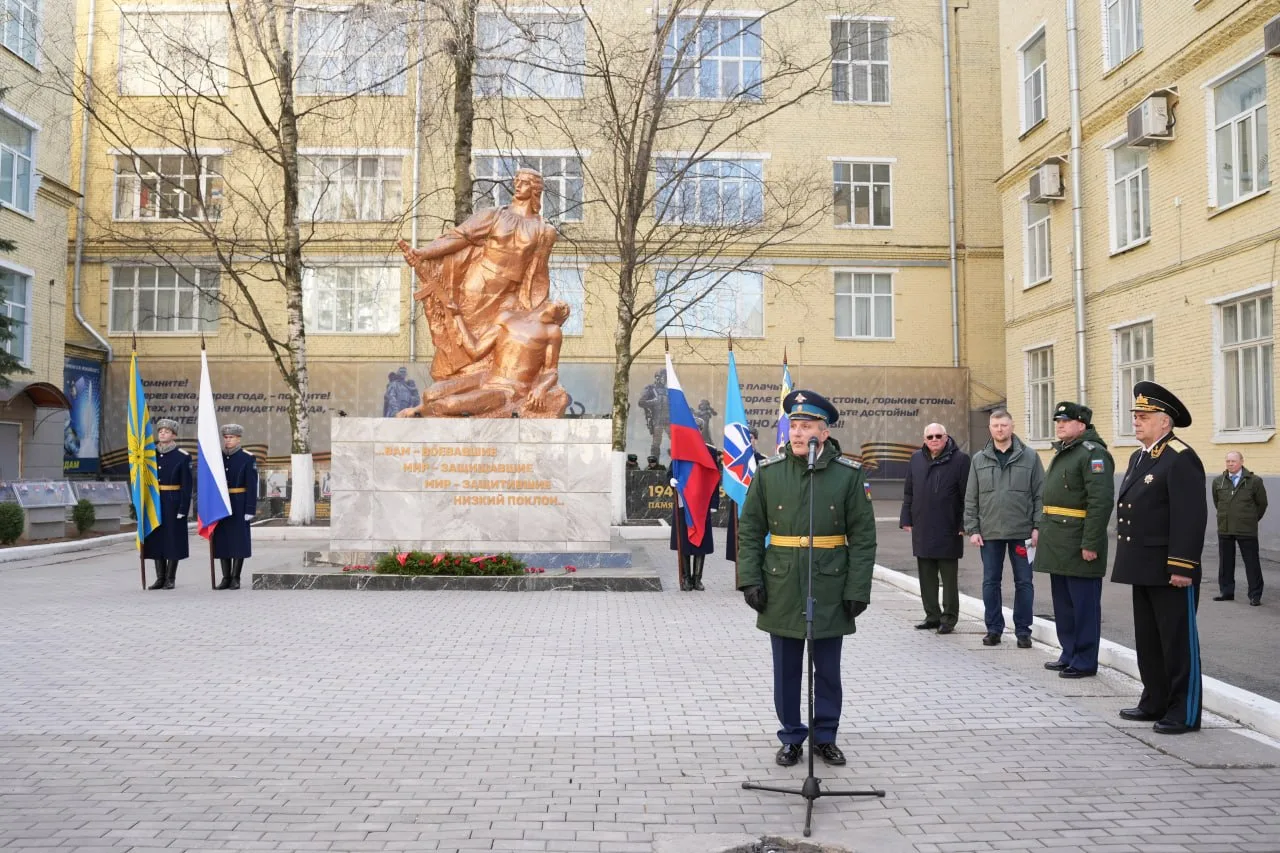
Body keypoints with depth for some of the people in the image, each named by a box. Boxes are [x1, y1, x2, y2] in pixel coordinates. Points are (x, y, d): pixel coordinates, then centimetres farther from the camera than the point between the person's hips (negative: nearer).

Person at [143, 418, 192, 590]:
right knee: (156, 538, 6)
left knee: (173, 539, 0)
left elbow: (186, 485, -8)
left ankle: (170, 579, 8)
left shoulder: (182, 456, -5)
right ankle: (160, 578, 14)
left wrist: (183, 508, -13)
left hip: (173, 503, -4)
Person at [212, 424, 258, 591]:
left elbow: (252, 486, -7)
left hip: (239, 506, -4)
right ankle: (226, 577, 12)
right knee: (222, 540, 5)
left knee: (239, 540, -1)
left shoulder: (248, 458, -4)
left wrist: (250, 509, -12)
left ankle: (235, 578, 6)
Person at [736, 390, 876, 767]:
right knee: (786, 671, 10)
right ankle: (791, 738, 25)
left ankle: (824, 736, 28)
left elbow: (863, 536, -1)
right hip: (782, 589, 1)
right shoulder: (768, 472, 0)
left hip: (830, 588, -1)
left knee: (827, 670, 11)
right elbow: (749, 530, 4)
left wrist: (857, 589, -5)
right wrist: (750, 579, -4)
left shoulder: (849, 474, -3)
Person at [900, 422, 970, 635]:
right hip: (922, 530, 5)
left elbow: (967, 495, -6)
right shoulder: (916, 459, 11)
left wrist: (964, 524, -10)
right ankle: (932, 616, 21)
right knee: (926, 577, 11)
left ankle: (949, 618, 11)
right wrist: (906, 519, 10)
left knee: (949, 577, 4)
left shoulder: (960, 459, -5)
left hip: (948, 530, -5)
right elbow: (908, 492, 16)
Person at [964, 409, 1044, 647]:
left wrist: (1037, 527, -6)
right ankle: (994, 629, 18)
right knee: (990, 582, 7)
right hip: (989, 532, 2)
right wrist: (972, 529, 0)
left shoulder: (1029, 457, 1)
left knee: (1024, 582, 5)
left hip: (1022, 531, -2)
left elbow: (1040, 494, 0)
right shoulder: (978, 459, 7)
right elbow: (971, 499, 7)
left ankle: (1023, 630, 15)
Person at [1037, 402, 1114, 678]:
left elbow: (1100, 502, -20)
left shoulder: (1093, 454, -12)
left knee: (1083, 605, -1)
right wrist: (1044, 533, 20)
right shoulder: (1061, 453, 19)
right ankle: (1069, 654, 26)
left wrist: (1091, 543, -23)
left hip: (1079, 547, -10)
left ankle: (1085, 662, 7)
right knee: (1063, 604, 16)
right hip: (1058, 546, 10)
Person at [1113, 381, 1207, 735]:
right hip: (1143, 569, 9)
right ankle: (1155, 702, 27)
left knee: (1179, 640, 0)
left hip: (1170, 570, -9)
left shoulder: (1181, 458, -14)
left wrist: (1181, 566, -23)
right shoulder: (1139, 457, 15)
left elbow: (1191, 516, -20)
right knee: (1147, 640, 16)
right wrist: (1128, 560, 19)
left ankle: (1185, 712, 9)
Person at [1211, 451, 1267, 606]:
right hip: (1224, 529, 4)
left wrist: (1252, 520, 11)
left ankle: (1255, 595, 8)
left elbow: (1262, 503, 5)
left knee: (1252, 563, 2)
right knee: (1225, 562, 10)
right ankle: (1226, 592, 20)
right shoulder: (1218, 481, 4)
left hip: (1247, 530, -3)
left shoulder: (1254, 481, -5)